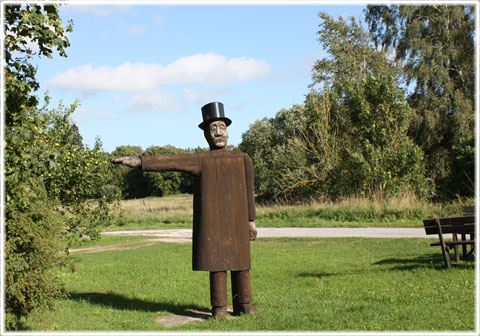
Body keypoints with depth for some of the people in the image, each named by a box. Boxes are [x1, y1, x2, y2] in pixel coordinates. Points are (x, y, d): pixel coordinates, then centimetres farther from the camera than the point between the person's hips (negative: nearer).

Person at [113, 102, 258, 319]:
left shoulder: (243, 160, 12)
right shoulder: (199, 161, 9)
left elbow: (248, 194, 13)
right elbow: (169, 162, 1)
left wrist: (251, 221, 9)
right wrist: (138, 162, -9)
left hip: (237, 222, 1)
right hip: (211, 222, -1)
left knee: (240, 260, 1)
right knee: (216, 260, -2)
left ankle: (243, 304, 9)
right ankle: (219, 306, 5)